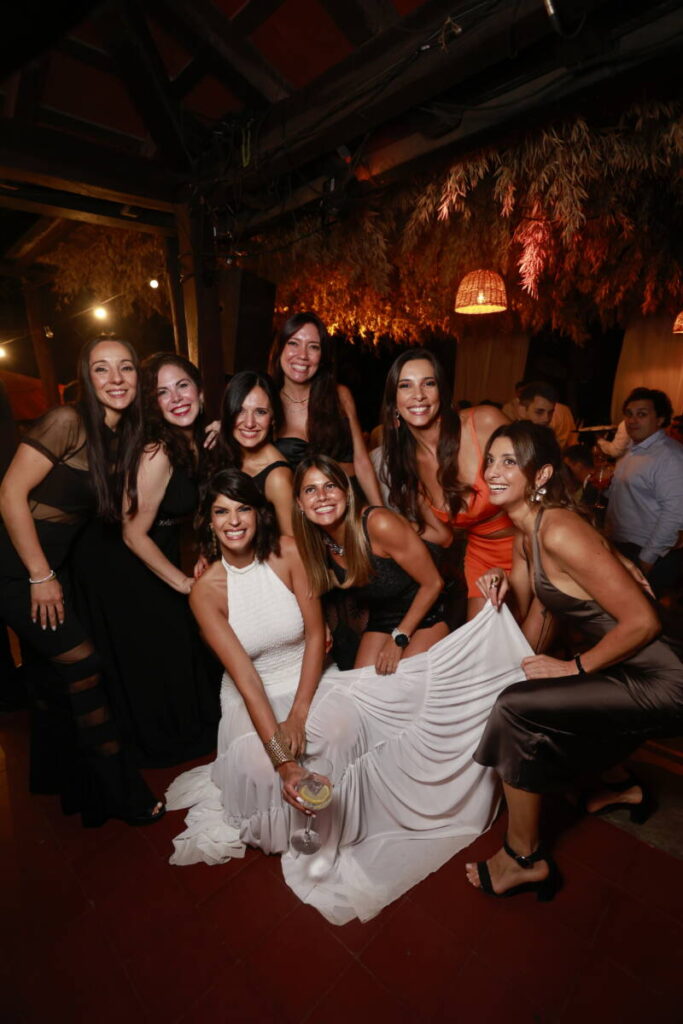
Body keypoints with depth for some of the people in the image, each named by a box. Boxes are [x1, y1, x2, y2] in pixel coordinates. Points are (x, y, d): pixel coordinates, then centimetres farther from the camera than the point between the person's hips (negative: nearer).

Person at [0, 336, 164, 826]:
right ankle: (122, 793, 12)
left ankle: (53, 774, 40)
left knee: (59, 668, 17)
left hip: (54, 563, 8)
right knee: (84, 664, -5)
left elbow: (119, 514, 8)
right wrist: (41, 576, -16)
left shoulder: (123, 436, 5)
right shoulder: (67, 422, -18)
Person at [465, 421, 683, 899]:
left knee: (517, 708, -18)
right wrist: (503, 595, -12)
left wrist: (574, 667, -16)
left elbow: (643, 621, -25)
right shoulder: (526, 536, 2)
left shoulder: (560, 533, -26)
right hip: (628, 670, 10)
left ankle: (523, 859, 6)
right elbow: (535, 631, 7)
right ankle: (621, 787, 49)